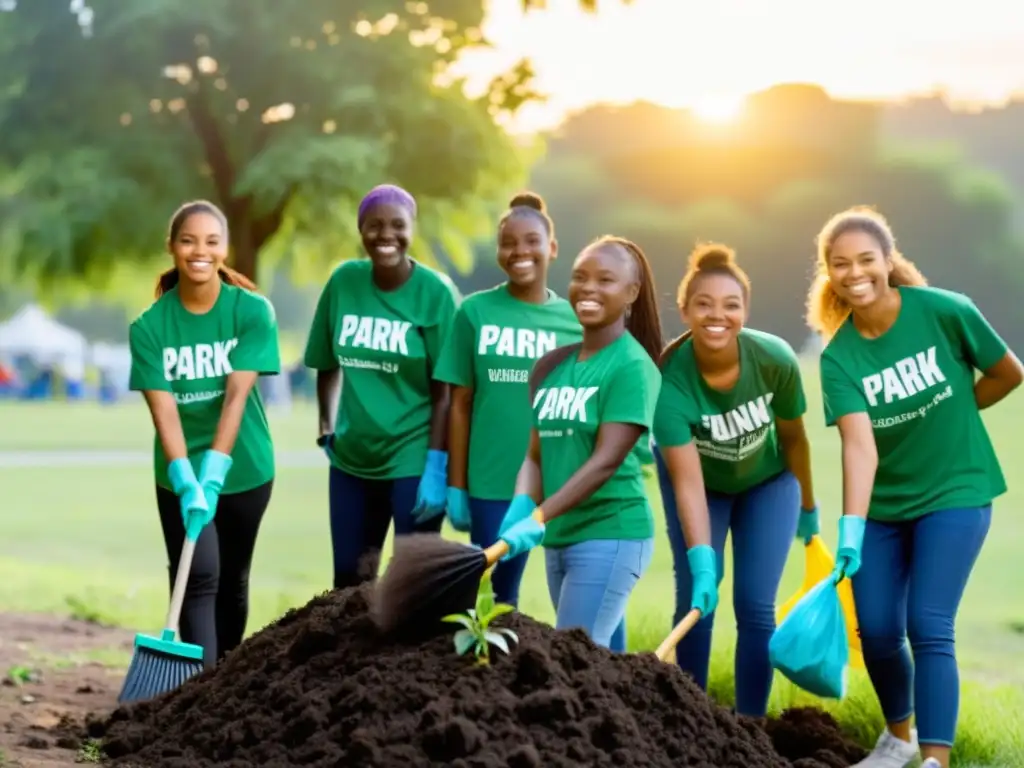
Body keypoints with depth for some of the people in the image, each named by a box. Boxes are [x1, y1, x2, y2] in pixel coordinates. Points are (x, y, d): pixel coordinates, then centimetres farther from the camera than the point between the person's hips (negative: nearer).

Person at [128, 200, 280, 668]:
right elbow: (163, 410, -17)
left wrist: (212, 476, -29)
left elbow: (236, 396, -20)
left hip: (244, 469, 1)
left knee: (231, 579, 12)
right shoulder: (149, 325, -11)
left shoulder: (253, 312, -12)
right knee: (198, 578, -11)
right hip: (179, 476, -1)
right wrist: (188, 484, -30)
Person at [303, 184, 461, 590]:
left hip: (414, 461, -4)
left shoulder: (435, 292, -11)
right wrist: (326, 430, 7)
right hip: (351, 458, 4)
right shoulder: (343, 281, 0)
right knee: (348, 580, 11)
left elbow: (446, 391, -12)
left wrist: (437, 466, -16)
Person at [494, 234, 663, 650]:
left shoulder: (631, 366, -10)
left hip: (610, 535, -7)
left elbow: (606, 461, -18)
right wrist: (521, 506, -11)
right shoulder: (552, 366, 11)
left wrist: (539, 518, -26)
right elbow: (537, 455, 10)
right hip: (560, 536, 7)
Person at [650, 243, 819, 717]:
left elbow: (793, 437, -11)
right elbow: (688, 481, -39)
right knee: (695, 603, -6)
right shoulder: (670, 379, -35)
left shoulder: (775, 359, -30)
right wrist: (702, 565, -48)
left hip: (767, 482, 1)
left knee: (755, 608, -6)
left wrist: (808, 508, 3)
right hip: (703, 479, -1)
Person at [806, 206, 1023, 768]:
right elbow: (860, 445, -26)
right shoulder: (838, 357, -13)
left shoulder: (945, 312, -17)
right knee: (877, 629, 4)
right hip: (883, 504, 3)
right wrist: (851, 530, -39)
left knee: (928, 627, -14)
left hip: (955, 493, -3)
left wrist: (943, 418, 4)